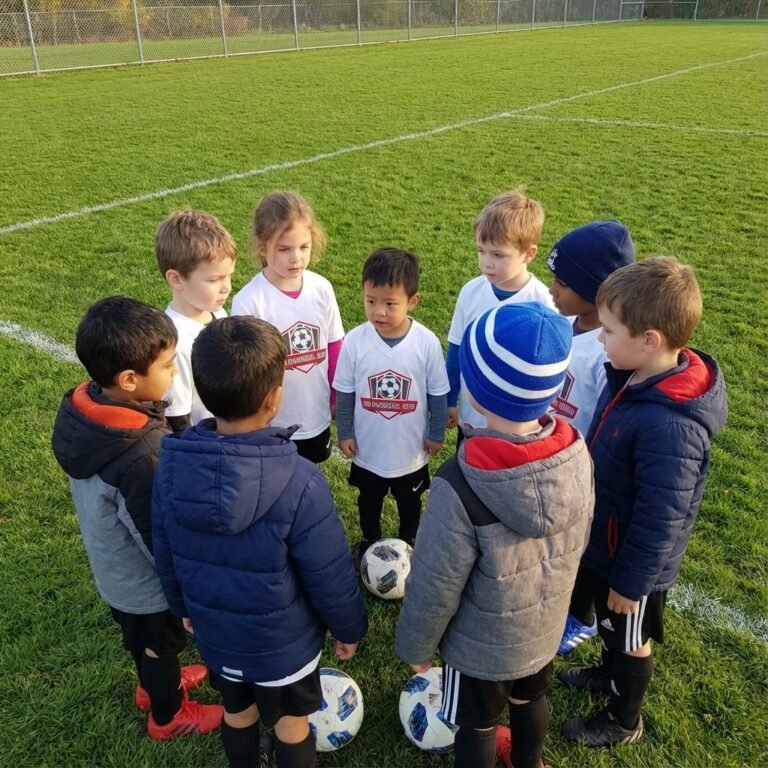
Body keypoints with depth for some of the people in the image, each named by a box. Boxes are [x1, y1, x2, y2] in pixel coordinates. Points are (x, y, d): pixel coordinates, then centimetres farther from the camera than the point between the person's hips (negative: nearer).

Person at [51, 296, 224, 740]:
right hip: (148, 581, -7)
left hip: (111, 567, 7)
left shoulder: (82, 409, -17)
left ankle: (153, 686, 61)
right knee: (160, 646, 23)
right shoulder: (143, 456, -43)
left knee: (139, 637, 33)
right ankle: (168, 716, 51)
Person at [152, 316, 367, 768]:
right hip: (284, 644, -4)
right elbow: (330, 576, -22)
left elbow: (165, 554, -3)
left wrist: (184, 608, 16)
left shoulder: (171, 465, -19)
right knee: (291, 722, 24)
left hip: (215, 635, 4)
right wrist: (350, 628, -1)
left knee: (237, 710, 31)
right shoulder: (300, 483, -34)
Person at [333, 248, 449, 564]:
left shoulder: (427, 342, -21)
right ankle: (369, 540, 54)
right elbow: (344, 392, -7)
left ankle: (408, 542, 54)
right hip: (367, 449, 1)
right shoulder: (355, 341, -20)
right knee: (369, 499, 27)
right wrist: (344, 432, -4)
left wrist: (436, 433, -2)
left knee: (409, 501, 27)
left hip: (411, 450, 0)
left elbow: (437, 393, -8)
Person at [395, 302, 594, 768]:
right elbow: (579, 543, -3)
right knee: (530, 700, 33)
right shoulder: (577, 455, -21)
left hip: (480, 647, -5)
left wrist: (415, 646, -5)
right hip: (545, 629, 5)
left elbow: (434, 586, -25)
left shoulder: (461, 487, -38)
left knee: (477, 726, 23)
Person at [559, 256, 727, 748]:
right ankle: (609, 674, 59)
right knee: (609, 627, 31)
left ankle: (624, 721, 46)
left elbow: (660, 520, -29)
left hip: (633, 562, -7)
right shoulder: (632, 376, -11)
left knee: (631, 639, 20)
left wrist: (630, 582, -16)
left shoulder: (670, 426, -39)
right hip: (604, 542, 7)